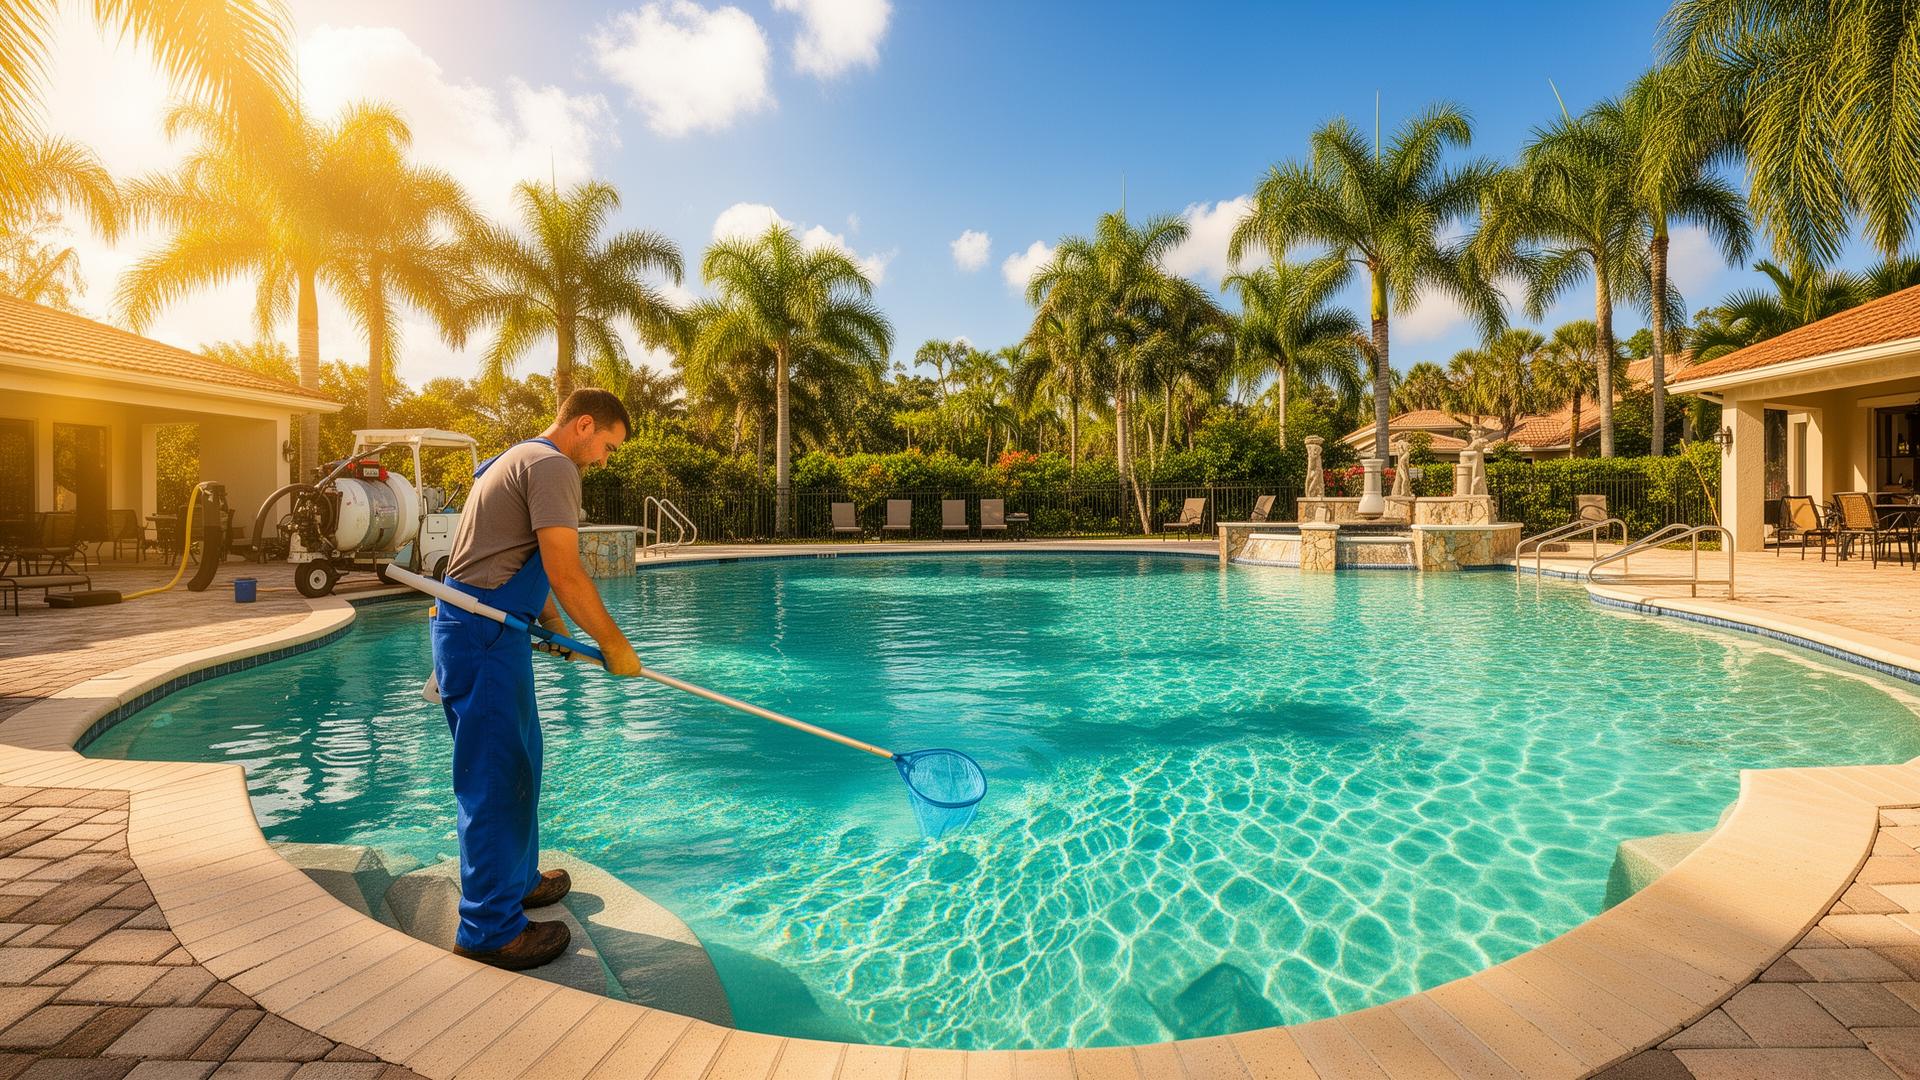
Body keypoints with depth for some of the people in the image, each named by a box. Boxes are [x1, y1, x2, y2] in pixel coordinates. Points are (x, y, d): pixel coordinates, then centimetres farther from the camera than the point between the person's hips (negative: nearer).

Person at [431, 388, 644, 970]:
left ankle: (516, 879, 35)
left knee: (517, 763, 20)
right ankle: (490, 929, 6)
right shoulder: (552, 465, -14)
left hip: (483, 632, 11)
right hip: (483, 638, -11)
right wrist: (615, 646, -12)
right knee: (497, 778, -4)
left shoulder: (519, 460, 21)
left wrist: (558, 629, 19)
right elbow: (565, 575, -20)